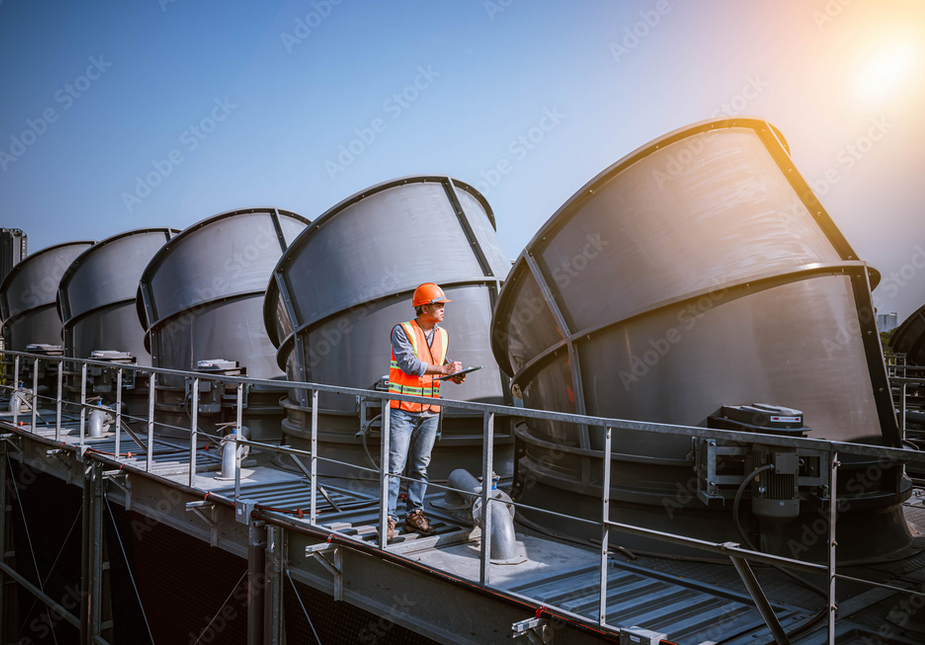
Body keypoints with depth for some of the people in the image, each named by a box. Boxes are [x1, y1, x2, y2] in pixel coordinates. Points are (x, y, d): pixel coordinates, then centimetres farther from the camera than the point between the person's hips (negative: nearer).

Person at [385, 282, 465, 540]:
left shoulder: (442, 335, 11)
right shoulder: (402, 331, -9)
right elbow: (408, 363, -20)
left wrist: (454, 372, -1)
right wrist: (442, 369, -18)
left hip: (430, 411, 6)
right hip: (402, 408, -6)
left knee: (420, 465, 11)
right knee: (395, 465, -5)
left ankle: (414, 514, 20)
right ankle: (388, 518, 3)